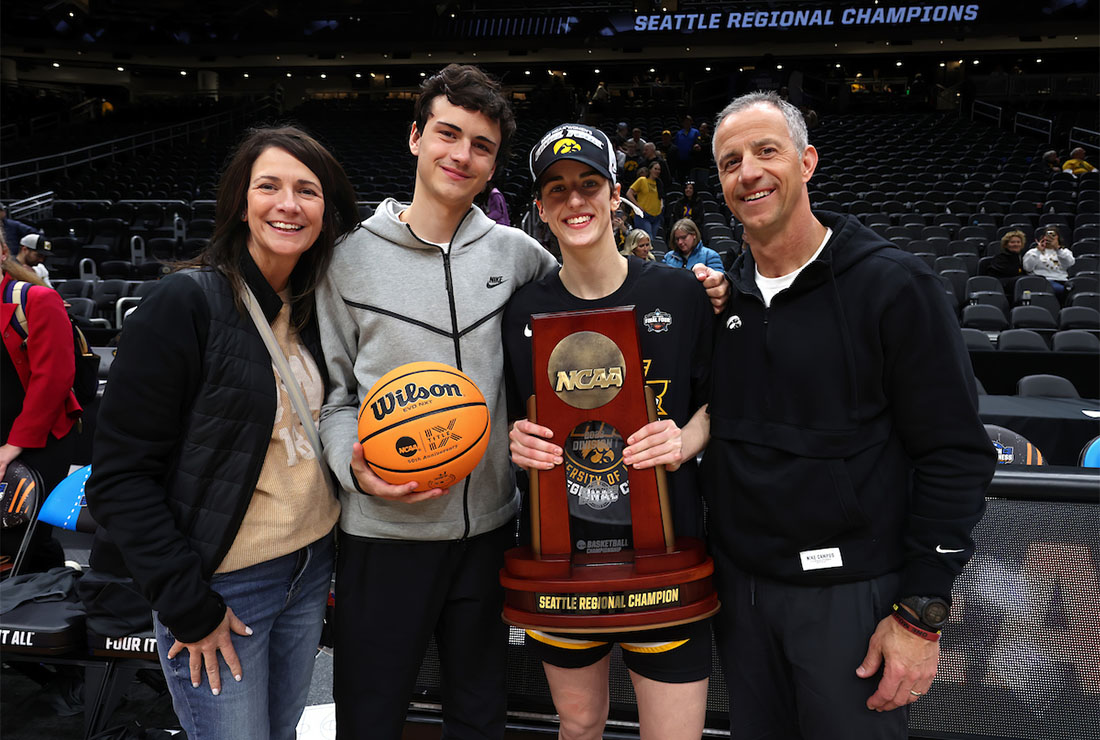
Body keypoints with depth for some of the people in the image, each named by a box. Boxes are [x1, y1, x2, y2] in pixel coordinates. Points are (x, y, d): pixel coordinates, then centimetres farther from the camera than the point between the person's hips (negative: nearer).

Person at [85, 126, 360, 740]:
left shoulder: (314, 308, 3)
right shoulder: (186, 304, -17)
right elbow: (121, 474, -17)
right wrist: (188, 605, -16)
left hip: (312, 564, 6)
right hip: (219, 583, -6)